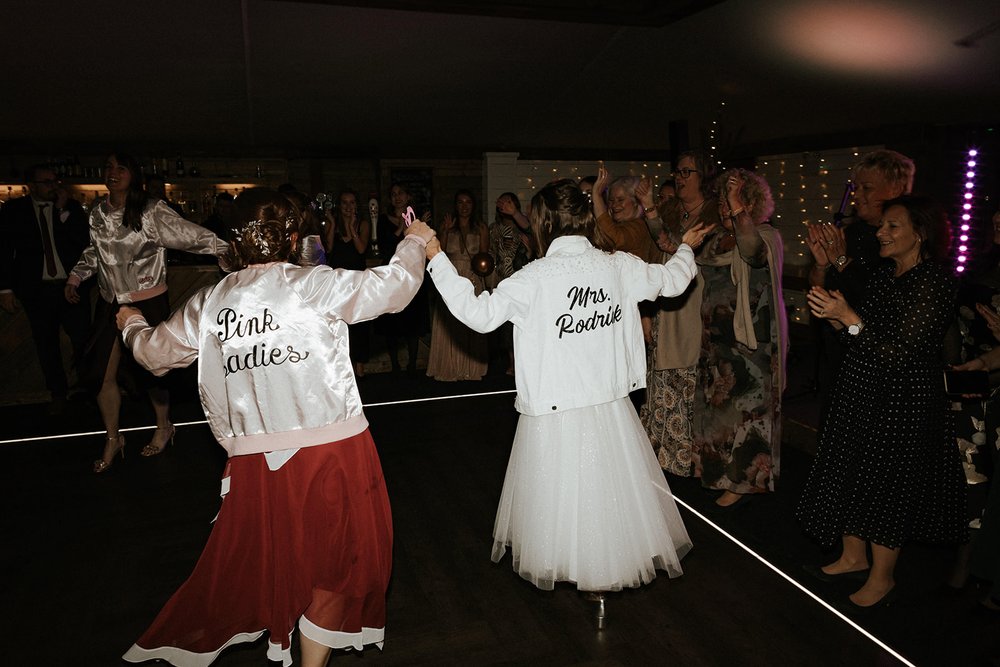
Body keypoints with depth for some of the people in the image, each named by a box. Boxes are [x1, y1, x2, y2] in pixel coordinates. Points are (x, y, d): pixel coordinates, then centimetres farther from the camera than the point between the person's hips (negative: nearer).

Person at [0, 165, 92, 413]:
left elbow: (84, 241, -10)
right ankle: (58, 393, 26)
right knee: (46, 344, 11)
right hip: (36, 290, 1)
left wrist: (64, 211, -15)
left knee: (83, 338, -3)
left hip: (72, 287, -1)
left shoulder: (71, 207, 2)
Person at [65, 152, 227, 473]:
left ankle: (164, 427, 32)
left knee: (148, 369, 3)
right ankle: (112, 439, 27)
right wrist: (76, 276, 14)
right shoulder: (98, 214, 4)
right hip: (110, 303, 5)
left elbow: (193, 236, -18)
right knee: (102, 373, 6)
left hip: (148, 303, -5)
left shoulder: (152, 212, -14)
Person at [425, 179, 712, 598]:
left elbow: (479, 313, -15)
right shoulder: (620, 267, -2)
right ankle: (616, 558, 37)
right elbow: (672, 280, 14)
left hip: (553, 410, -4)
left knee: (559, 491, 14)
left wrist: (436, 257, -8)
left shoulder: (536, 277, -16)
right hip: (611, 406, 4)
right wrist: (687, 248, 36)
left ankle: (563, 563, 33)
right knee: (612, 486, 20)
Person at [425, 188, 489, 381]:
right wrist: (445, 231, -10)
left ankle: (471, 370, 6)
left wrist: (483, 236, -10)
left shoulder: (481, 228, 9)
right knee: (449, 327, -3)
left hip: (474, 282, 0)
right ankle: (450, 369, 4)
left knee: (472, 327, -1)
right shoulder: (447, 226, 10)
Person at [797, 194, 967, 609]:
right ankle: (854, 558, 34)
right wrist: (835, 316, -7)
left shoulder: (934, 282, -17)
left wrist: (849, 316, -27)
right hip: (859, 391, 8)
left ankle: (882, 578, 23)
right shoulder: (880, 276, 7)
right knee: (850, 474, 15)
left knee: (885, 483, 4)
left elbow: (899, 352, -22)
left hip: (901, 400, -8)